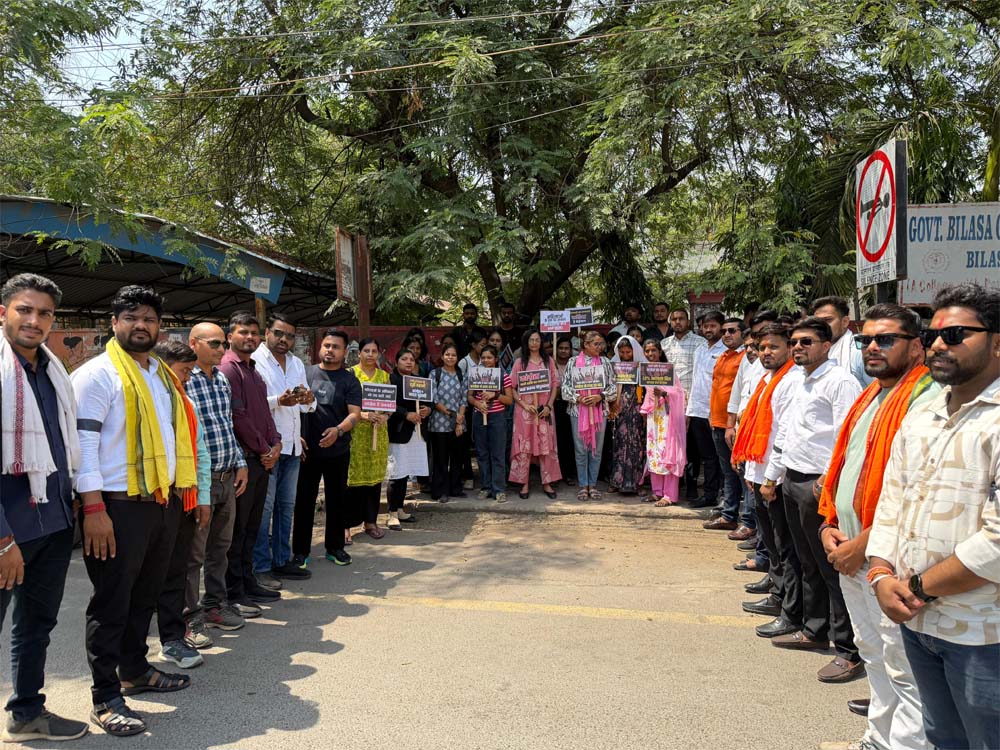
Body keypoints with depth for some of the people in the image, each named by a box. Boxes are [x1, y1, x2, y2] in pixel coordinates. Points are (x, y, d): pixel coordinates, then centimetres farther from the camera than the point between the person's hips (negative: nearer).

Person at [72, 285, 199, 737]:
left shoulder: (163, 375, 15)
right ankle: (105, 698, 11)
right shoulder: (97, 374, -8)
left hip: (164, 502, 8)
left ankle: (134, 670, 33)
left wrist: (183, 487, 14)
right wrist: (94, 509, -20)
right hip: (121, 506, -7)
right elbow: (83, 444, -15)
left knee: (144, 596, 18)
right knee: (112, 602, 1)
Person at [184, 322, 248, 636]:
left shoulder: (222, 380, 12)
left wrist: (240, 464, 14)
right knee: (193, 553, 4)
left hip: (227, 477, 8)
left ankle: (215, 604, 32)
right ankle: (189, 616, 16)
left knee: (220, 546, 18)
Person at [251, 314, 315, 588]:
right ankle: (261, 567, 5)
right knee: (264, 507, -3)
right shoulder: (254, 361, -7)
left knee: (286, 505, 13)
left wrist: (309, 400, -8)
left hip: (292, 445, 7)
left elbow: (307, 407, 15)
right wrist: (279, 401, -28)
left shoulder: (297, 364, 16)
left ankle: (282, 560, 24)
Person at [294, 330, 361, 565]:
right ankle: (300, 550, 16)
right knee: (304, 500, 5)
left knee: (337, 499, 10)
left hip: (338, 451, 0)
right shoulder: (306, 373, 4)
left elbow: (355, 414, -6)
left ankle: (335, 547, 25)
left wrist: (339, 430, -25)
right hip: (307, 449, 0)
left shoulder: (349, 380, 3)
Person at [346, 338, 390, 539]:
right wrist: (362, 414, -21)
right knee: (353, 476, -5)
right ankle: (347, 522, 3)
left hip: (378, 431, 4)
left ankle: (371, 521, 19)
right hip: (355, 431, -4)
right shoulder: (350, 374, -1)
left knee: (375, 475, 8)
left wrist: (385, 416, -8)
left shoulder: (384, 375, 12)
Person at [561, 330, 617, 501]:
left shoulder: (604, 362, 6)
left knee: (596, 449, 5)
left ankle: (592, 485, 15)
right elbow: (566, 386, 1)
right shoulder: (573, 362, 3)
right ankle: (583, 485, 11)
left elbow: (612, 386, 4)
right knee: (581, 449, 1)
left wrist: (600, 396, -11)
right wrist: (578, 398, -12)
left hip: (599, 410, 1)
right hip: (578, 410, -1)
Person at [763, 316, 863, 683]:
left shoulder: (840, 381, -11)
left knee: (833, 567, -4)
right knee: (808, 562, 18)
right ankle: (814, 631, 31)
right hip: (794, 482, 9)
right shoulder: (802, 384, 18)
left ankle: (849, 651, 4)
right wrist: (771, 476, 22)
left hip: (820, 485, -9)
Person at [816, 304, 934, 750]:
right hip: (849, 556, 9)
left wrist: (864, 544, -18)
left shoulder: (925, 400, -15)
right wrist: (829, 525, 6)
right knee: (872, 655, 21)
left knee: (903, 668, 1)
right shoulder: (869, 399, 14)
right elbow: (842, 467, 18)